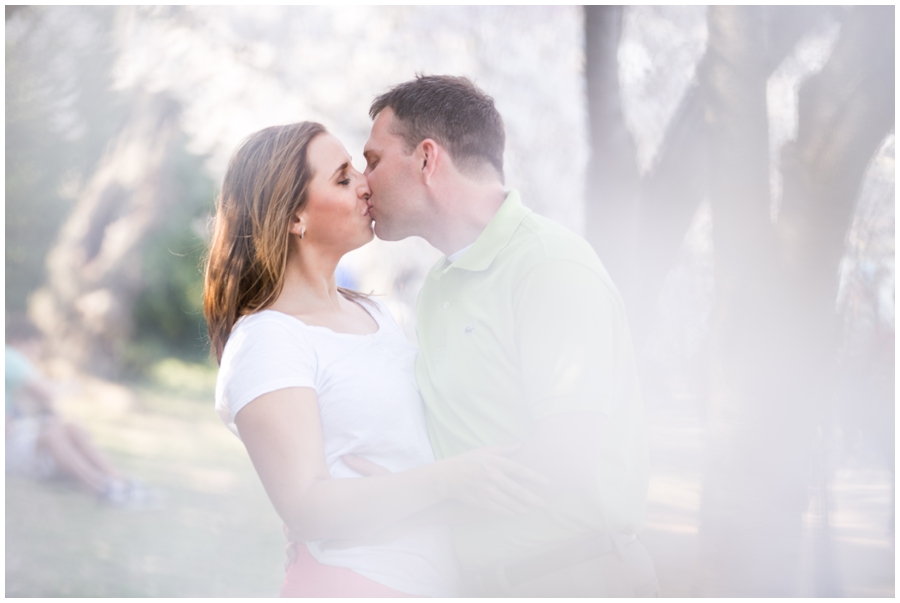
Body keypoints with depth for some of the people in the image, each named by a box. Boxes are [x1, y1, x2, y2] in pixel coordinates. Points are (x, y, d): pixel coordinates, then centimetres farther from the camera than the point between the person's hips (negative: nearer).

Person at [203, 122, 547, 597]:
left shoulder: (373, 312, 13)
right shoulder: (266, 339, -15)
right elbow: (307, 509, -23)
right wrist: (447, 480, -30)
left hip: (433, 576, 8)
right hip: (351, 580, -8)